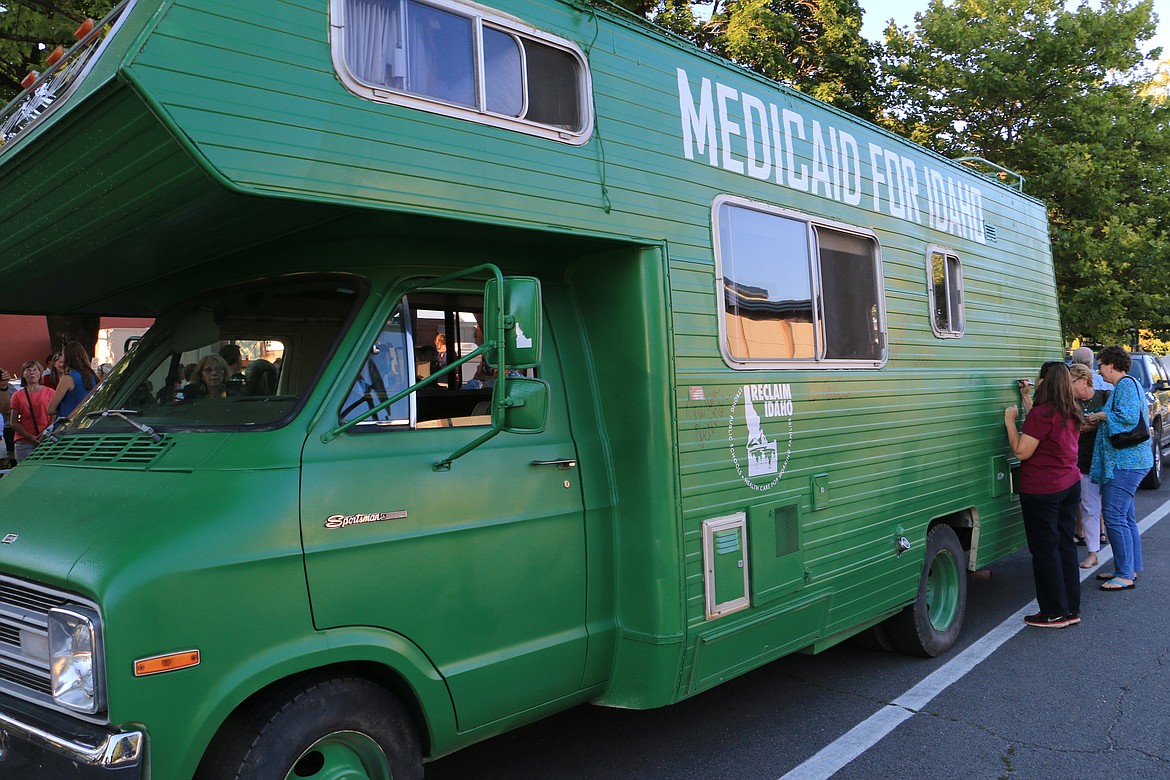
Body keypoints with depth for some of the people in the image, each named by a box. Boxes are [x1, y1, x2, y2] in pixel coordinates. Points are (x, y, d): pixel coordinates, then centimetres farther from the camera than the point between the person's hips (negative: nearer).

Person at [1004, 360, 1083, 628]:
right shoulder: (1072, 413, 7)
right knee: (1065, 546, 14)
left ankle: (1055, 613, 8)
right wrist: (1026, 398, 24)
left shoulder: (1042, 413, -19)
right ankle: (1071, 609, 21)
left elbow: (1021, 452, -18)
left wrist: (1009, 421, -6)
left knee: (1045, 550, 1)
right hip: (1070, 485, 8)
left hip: (1042, 490, -8)